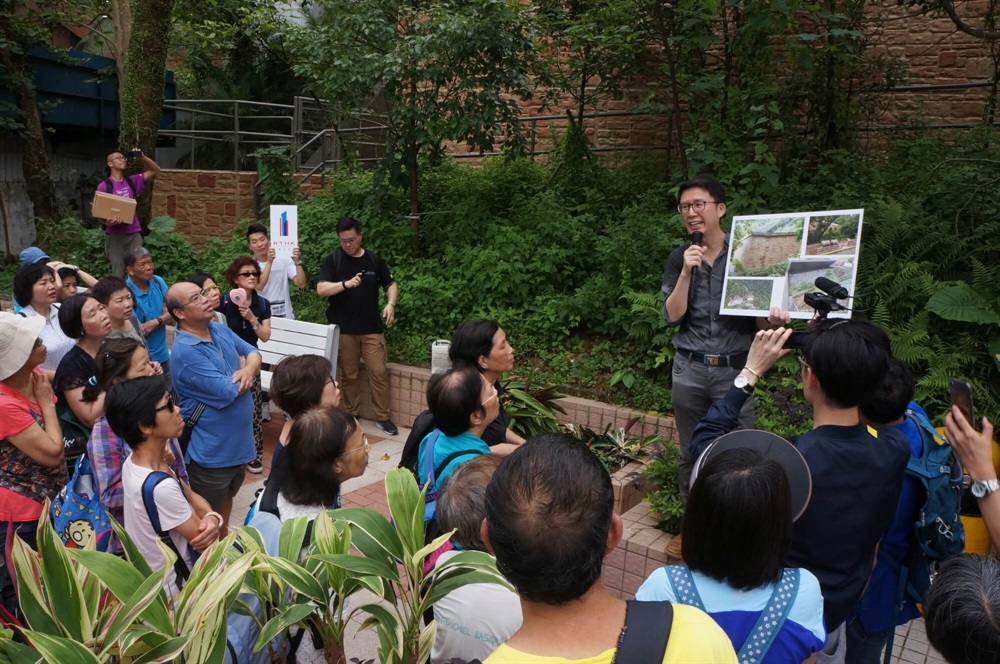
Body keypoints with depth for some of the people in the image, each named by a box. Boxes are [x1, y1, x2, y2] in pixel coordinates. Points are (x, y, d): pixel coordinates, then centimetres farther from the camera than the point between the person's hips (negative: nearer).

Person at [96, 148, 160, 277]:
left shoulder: (132, 181, 10)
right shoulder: (104, 186, -3)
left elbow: (155, 170, 15)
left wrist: (142, 157, -1)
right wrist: (107, 222, -24)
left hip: (134, 233, 4)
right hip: (115, 235, -4)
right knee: (118, 273, -5)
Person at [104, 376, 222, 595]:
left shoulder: (135, 462, -7)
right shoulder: (160, 488, -34)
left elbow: (193, 498, 2)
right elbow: (203, 540, -20)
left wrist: (212, 518, -16)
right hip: (169, 590, -7)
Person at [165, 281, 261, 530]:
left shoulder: (220, 330, 1)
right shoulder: (185, 351, -26)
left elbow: (253, 353, 5)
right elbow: (228, 392, -28)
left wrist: (249, 370, -19)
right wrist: (241, 370, -6)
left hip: (239, 441, 9)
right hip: (211, 451, -9)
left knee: (226, 499, 28)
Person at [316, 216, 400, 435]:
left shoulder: (374, 259, 6)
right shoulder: (333, 260, -2)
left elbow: (391, 284, 12)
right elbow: (321, 289, -12)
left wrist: (390, 303, -8)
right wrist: (346, 284, -28)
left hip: (372, 328, 1)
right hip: (343, 329, -1)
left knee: (379, 372, -2)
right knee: (348, 375, 7)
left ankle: (383, 417, 8)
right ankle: (351, 415, 21)